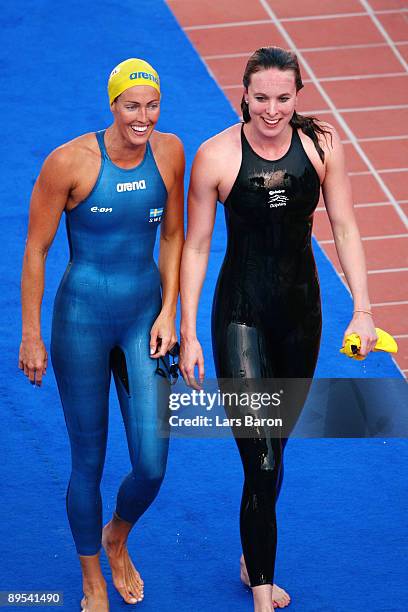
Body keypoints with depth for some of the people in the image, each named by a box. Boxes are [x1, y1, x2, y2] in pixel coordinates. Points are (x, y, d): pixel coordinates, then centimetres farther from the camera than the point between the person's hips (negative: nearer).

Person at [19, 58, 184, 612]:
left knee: (152, 466, 1)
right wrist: (31, 335, -5)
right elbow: (36, 250, -8)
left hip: (144, 317, 3)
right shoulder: (70, 162, -16)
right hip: (84, 318, -3)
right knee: (88, 463, 6)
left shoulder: (169, 152, -4)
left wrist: (168, 312, 3)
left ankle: (117, 539, 36)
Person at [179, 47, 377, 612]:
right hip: (241, 313, -4)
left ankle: (255, 560, 39)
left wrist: (363, 310, -4)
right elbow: (196, 246, -5)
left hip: (301, 310, 4)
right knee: (261, 463, -10)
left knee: (276, 442, 19)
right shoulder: (217, 155, -12)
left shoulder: (321, 144, -5)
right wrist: (188, 334, -6)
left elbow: (345, 229, 2)